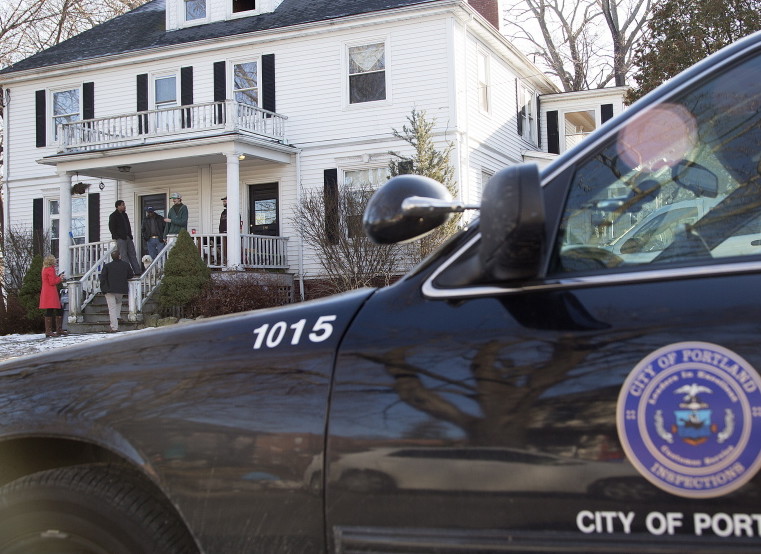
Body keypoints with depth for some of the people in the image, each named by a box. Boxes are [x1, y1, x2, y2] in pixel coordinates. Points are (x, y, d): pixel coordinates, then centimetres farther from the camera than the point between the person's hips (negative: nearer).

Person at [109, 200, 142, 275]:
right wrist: (117, 237, -12)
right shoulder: (113, 216, -5)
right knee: (123, 256, -6)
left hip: (128, 238, 8)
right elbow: (111, 228, -8)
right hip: (120, 239, -8)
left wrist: (130, 235, 14)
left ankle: (137, 271, 7)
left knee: (132, 255, 6)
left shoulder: (124, 214, 17)